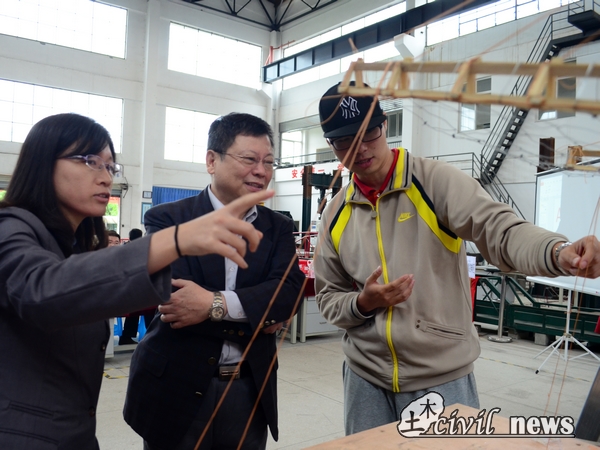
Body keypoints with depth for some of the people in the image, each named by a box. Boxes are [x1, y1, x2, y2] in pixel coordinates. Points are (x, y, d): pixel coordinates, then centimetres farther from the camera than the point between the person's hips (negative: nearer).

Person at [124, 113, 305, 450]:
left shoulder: (279, 228, 3)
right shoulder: (168, 219, -7)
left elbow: (289, 291, -12)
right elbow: (171, 299, -19)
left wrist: (216, 304, -25)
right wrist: (259, 315, -14)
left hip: (250, 392, 3)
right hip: (176, 390, -3)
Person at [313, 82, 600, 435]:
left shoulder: (436, 180, -8)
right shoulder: (336, 215, 3)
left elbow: (500, 231, -20)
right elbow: (329, 298, 7)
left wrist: (560, 252, -40)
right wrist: (364, 302, -14)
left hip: (442, 377, -3)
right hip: (366, 379, 4)